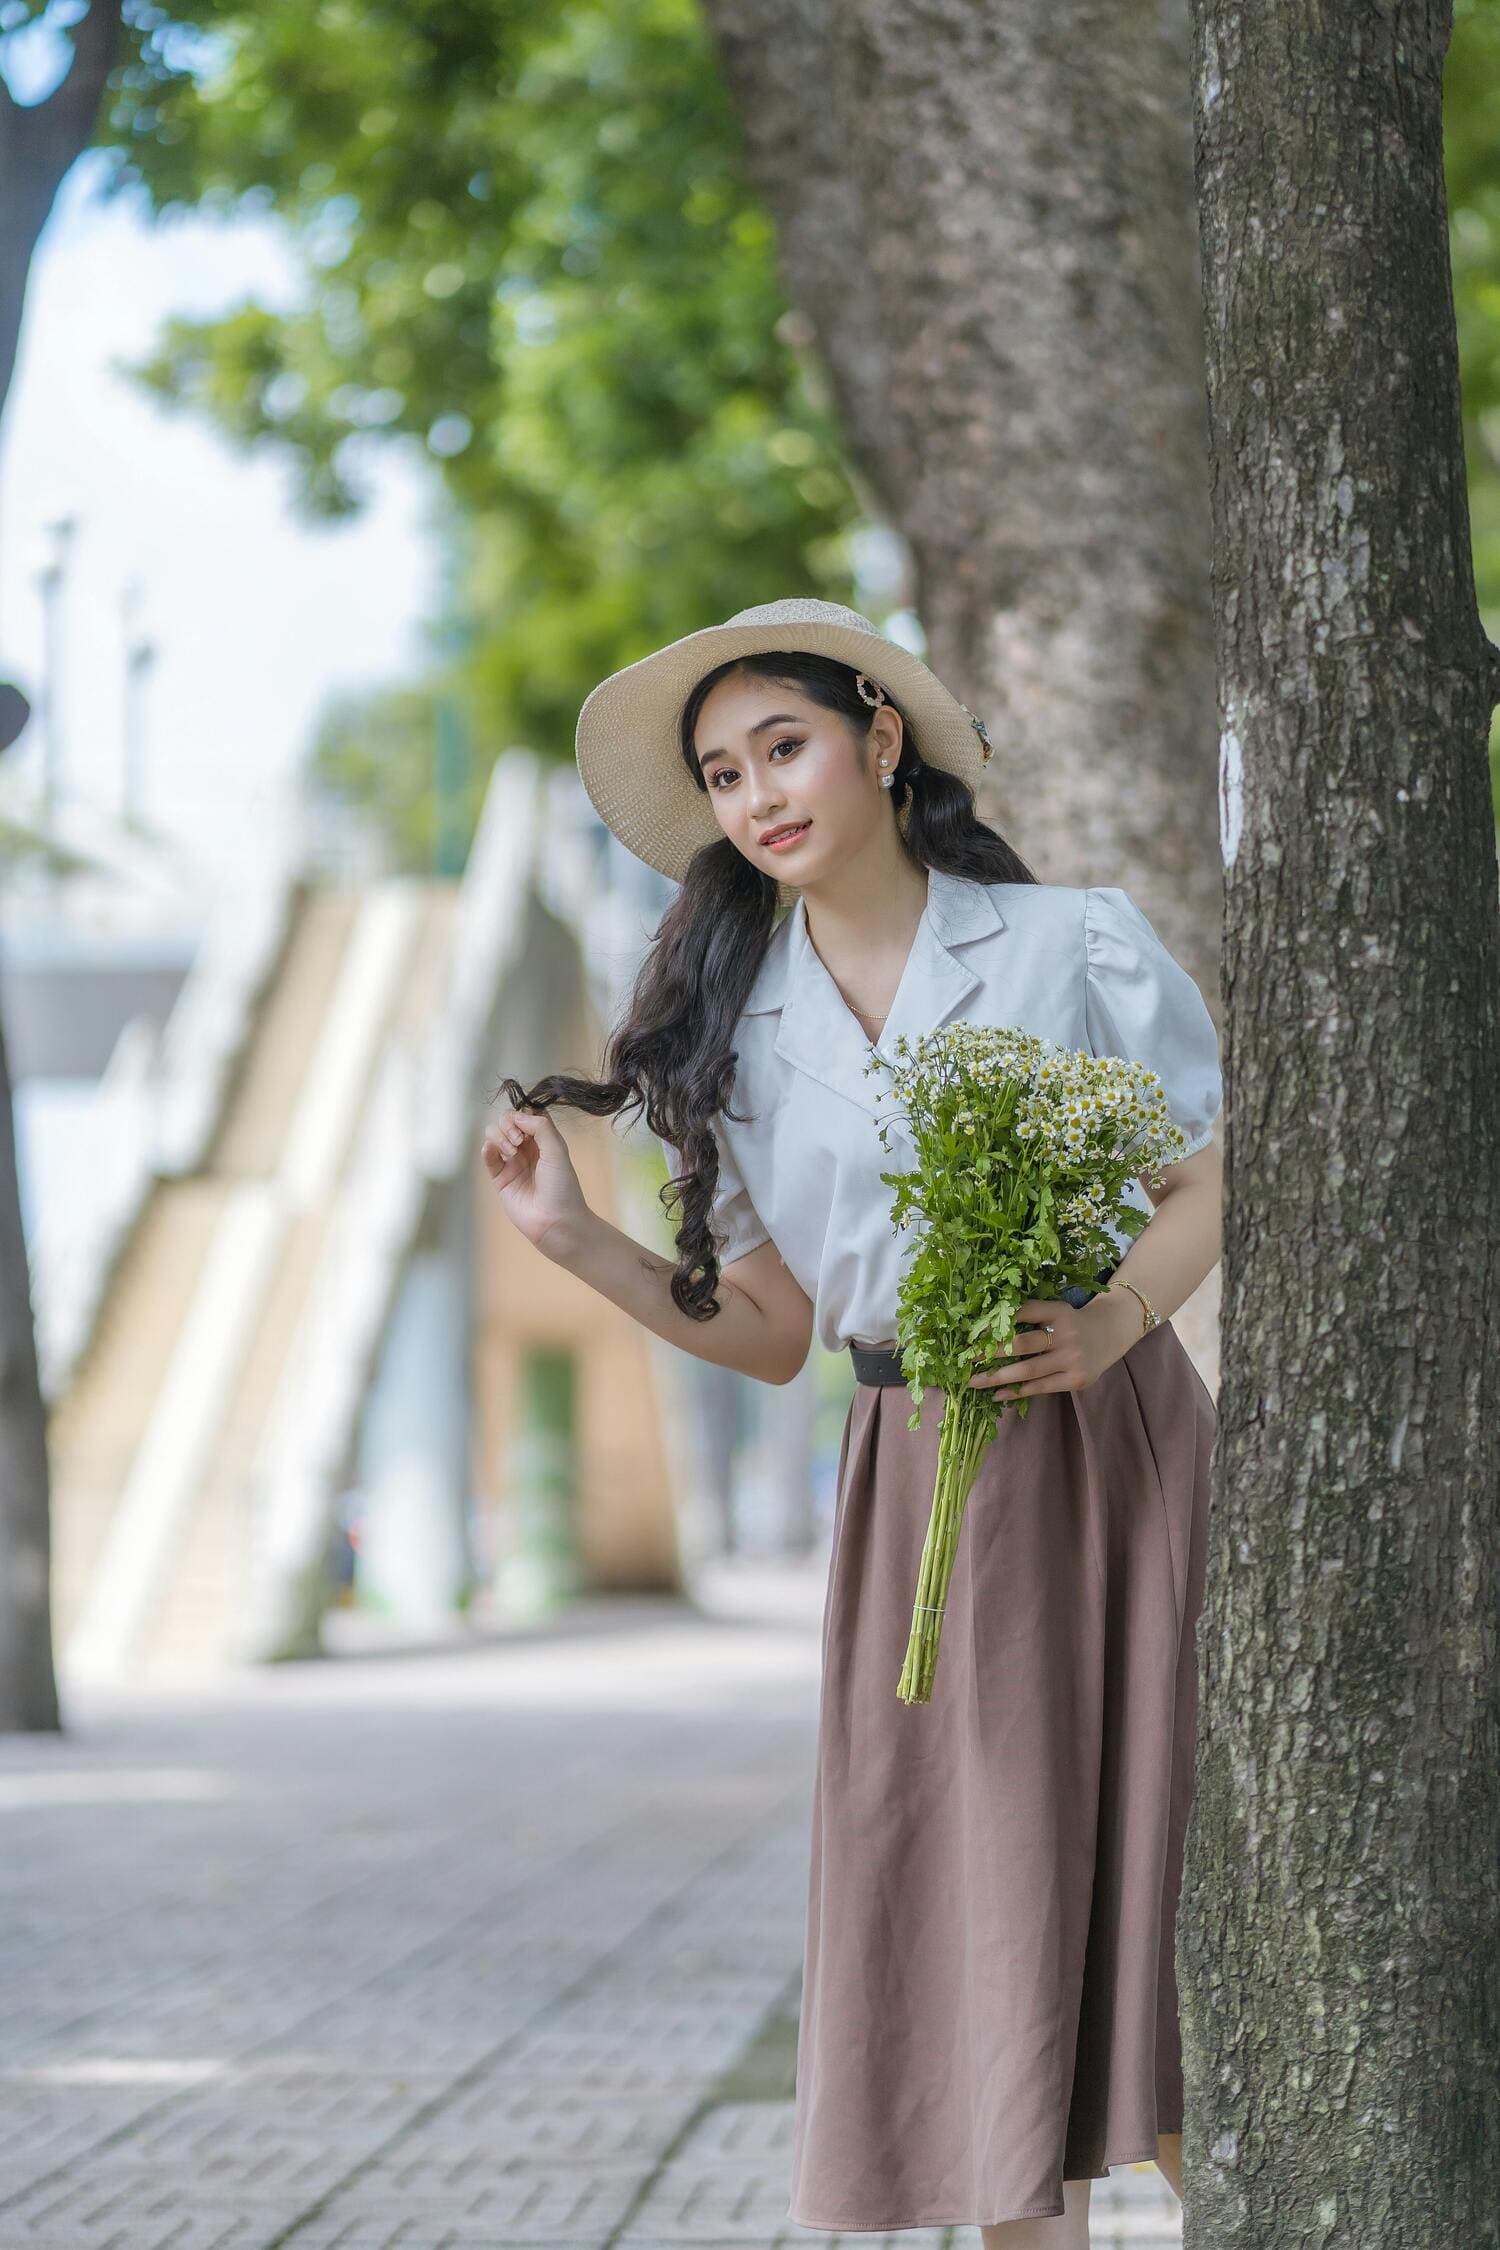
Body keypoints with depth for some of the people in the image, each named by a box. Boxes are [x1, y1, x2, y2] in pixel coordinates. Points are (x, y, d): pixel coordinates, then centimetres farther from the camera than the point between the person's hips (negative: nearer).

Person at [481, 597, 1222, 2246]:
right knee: (973, 1904, -1)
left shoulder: (1074, 944, 0)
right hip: (913, 1490, 3)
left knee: (1150, 1856, -4)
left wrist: (1113, 1320, -16)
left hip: (1108, 1447, -3)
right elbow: (771, 1332, 12)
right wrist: (576, 1242, 0)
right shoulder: (739, 1032, 9)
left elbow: (1220, 1178, 1)